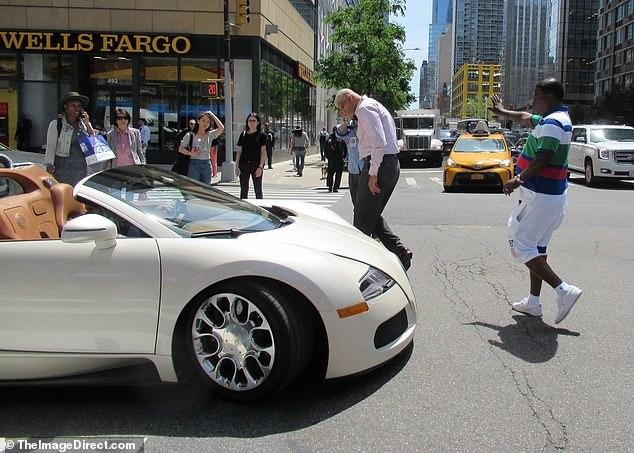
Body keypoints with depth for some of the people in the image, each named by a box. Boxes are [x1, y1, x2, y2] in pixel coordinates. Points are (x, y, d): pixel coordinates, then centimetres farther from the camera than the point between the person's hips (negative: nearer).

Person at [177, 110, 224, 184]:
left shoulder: (210, 135, 6)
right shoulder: (190, 135, -1)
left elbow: (221, 128, -8)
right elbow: (180, 149, 0)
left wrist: (212, 115, -4)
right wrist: (190, 153, -18)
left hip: (207, 165, 3)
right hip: (194, 164, -3)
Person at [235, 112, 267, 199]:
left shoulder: (261, 135, 0)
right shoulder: (243, 134, 8)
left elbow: (263, 152, -5)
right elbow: (239, 151, 10)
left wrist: (260, 167, -14)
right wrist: (237, 166, 2)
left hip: (256, 165, -3)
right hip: (244, 165, 3)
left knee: (258, 190, 4)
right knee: (243, 190, 6)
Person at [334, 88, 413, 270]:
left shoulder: (365, 108, -9)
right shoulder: (374, 106, 24)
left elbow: (379, 142, -21)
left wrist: (373, 173, -22)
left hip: (379, 164, -10)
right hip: (391, 165, 10)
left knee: (362, 217, -2)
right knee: (373, 215, 14)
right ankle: (400, 251, 7)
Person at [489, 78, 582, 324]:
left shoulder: (551, 123, -18)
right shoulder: (561, 118, 15)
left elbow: (543, 159, -28)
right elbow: (525, 118, 31)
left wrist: (519, 179, -22)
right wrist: (502, 112, 42)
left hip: (539, 197, -10)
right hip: (554, 195, 10)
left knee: (520, 245, -5)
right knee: (537, 247, 15)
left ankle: (563, 290, -8)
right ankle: (533, 302, 20)